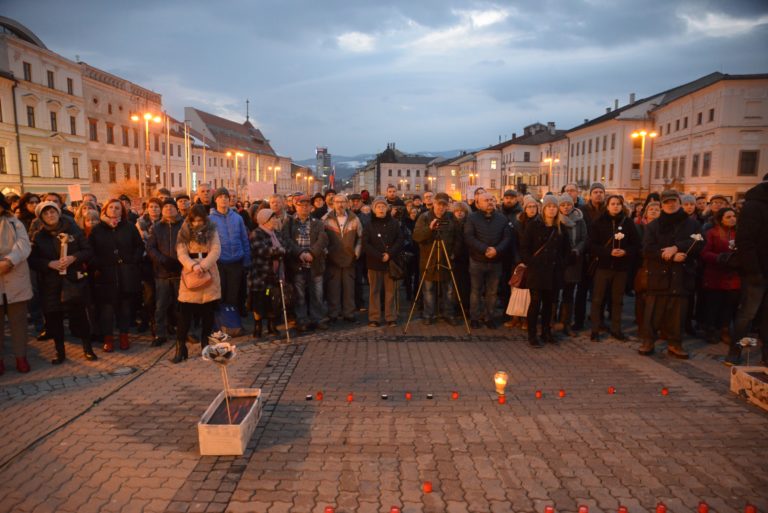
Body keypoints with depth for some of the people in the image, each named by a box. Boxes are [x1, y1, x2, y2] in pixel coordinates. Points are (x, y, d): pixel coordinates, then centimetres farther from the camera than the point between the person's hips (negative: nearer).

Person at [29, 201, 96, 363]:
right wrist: (49, 263, -15)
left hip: (73, 279, -2)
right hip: (50, 283, 2)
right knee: (53, 317, 5)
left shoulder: (73, 230, 4)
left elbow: (88, 251, 1)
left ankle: (87, 348, 14)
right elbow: (32, 260, 2)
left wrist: (73, 258, -16)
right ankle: (60, 351, 19)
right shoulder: (38, 236, 6)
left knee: (78, 314, -1)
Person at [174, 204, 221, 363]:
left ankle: (206, 343, 22)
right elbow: (181, 253, -7)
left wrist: (203, 265, -22)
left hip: (209, 276, 1)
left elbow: (216, 251, -8)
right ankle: (181, 348, 3)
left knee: (208, 312, 8)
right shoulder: (184, 232, 2)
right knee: (185, 313, -3)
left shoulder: (212, 231, 2)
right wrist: (193, 265, -25)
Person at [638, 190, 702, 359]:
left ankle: (675, 343, 16)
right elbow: (648, 250, -5)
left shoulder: (691, 224, 9)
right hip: (658, 275, 0)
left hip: (680, 276, 1)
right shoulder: (653, 226, 8)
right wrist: (671, 256, -15)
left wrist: (676, 248, -18)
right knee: (653, 311, 0)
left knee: (677, 312, 5)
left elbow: (697, 246, -5)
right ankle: (648, 341, 9)